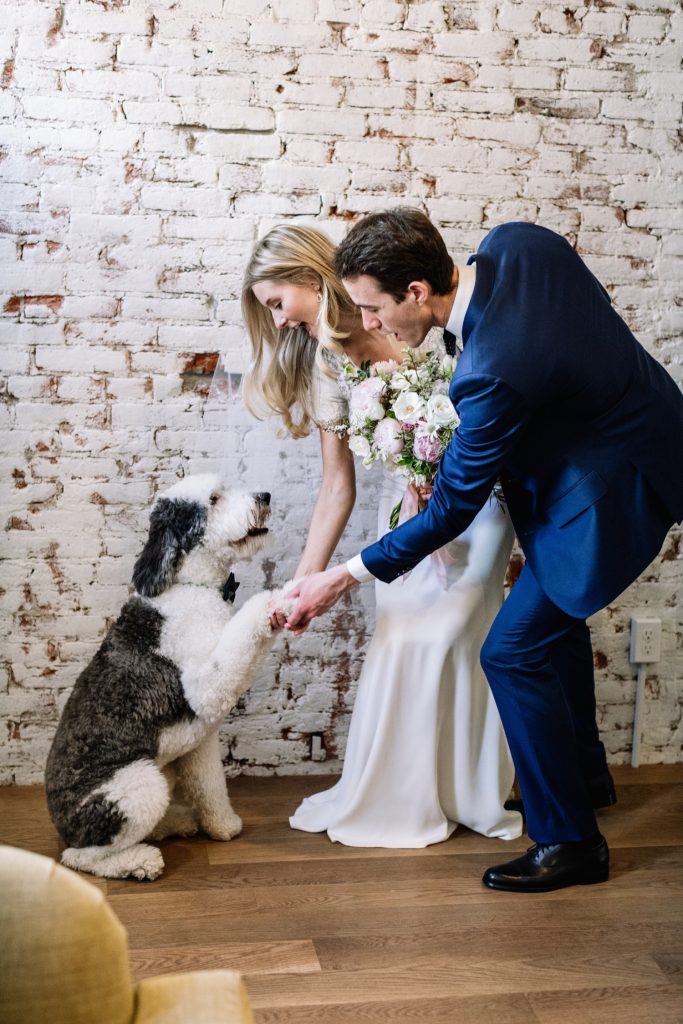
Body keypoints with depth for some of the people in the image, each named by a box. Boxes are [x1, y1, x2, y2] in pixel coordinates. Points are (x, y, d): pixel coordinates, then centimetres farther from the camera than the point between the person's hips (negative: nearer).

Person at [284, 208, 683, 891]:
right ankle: (584, 773, 46)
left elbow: (451, 510, -21)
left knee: (514, 652, -5)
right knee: (555, 611, 25)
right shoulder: (517, 241, -13)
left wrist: (345, 578, -11)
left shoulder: (493, 373, -35)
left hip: (614, 492, -10)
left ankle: (569, 842, 10)